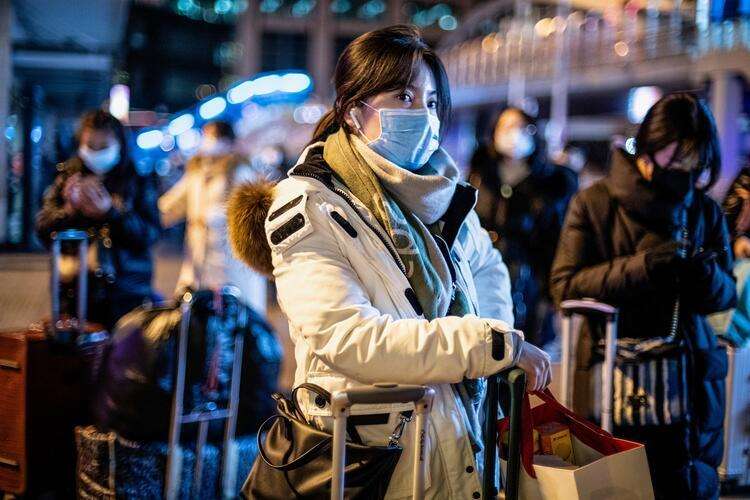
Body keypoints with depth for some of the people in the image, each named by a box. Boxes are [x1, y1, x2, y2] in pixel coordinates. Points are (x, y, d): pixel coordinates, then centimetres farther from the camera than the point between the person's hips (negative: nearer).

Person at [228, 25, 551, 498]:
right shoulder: (308, 207, -14)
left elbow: (487, 268, 23)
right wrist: (496, 343, -25)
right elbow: (348, 338, -25)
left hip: (455, 437, 6)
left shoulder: (438, 189, 4)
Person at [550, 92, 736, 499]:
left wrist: (707, 275, -14)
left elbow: (726, 295, 9)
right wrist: (638, 268, -22)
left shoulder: (706, 212, 8)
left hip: (689, 382, 3)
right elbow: (564, 285, -10)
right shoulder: (595, 204, -3)